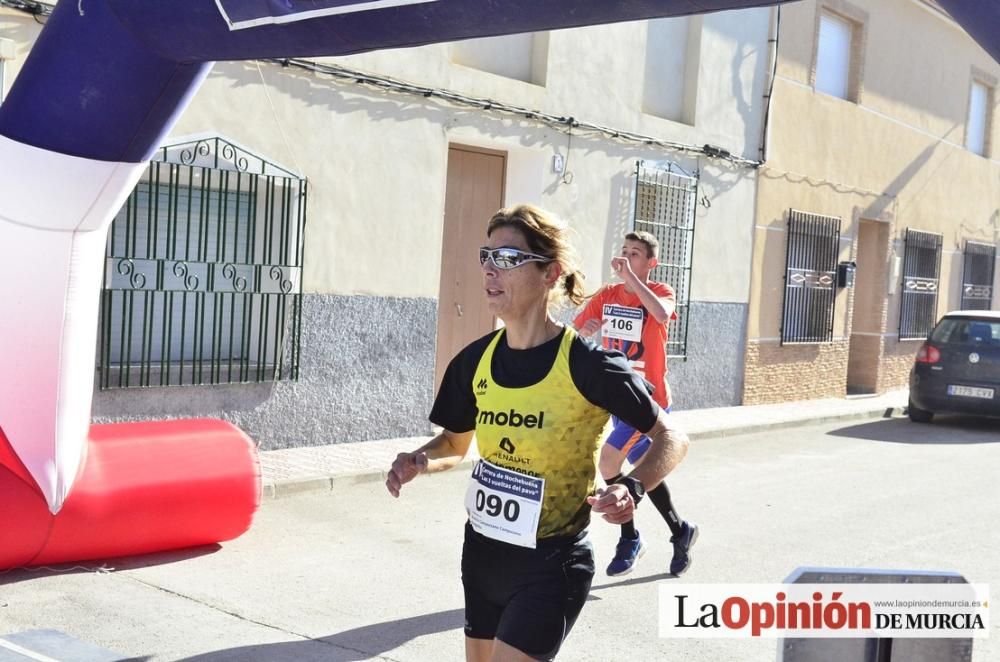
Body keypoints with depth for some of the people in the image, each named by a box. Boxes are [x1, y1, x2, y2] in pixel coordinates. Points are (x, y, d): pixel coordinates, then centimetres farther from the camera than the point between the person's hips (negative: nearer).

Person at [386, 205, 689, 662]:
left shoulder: (588, 365, -18)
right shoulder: (474, 361, -2)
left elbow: (671, 438, -10)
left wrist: (632, 488, -28)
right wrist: (420, 461, -8)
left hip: (550, 565, -6)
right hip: (482, 553, 6)